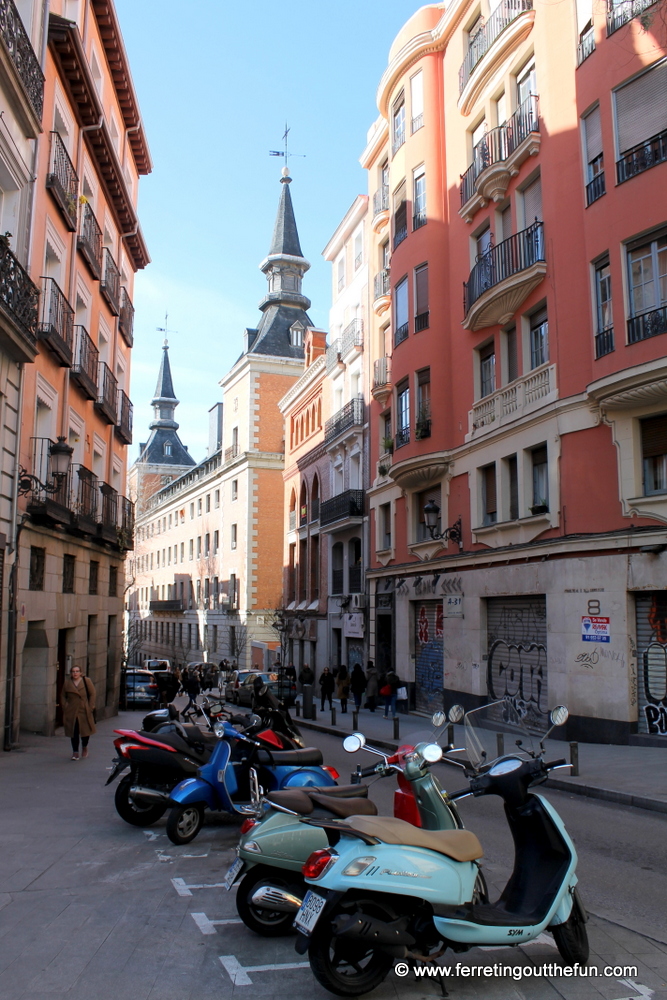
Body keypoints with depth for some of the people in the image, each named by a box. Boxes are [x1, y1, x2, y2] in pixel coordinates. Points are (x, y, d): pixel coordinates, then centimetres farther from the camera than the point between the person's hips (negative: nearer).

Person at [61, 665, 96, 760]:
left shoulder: (87, 681, -1)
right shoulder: (67, 683, 4)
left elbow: (92, 694, -1)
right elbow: (63, 696, 13)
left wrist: (90, 708, -7)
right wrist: (65, 707, 0)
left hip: (85, 712, -1)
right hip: (71, 713, 1)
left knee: (86, 730, 8)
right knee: (74, 733, 0)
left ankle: (84, 747, 34)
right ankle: (75, 752, 9)